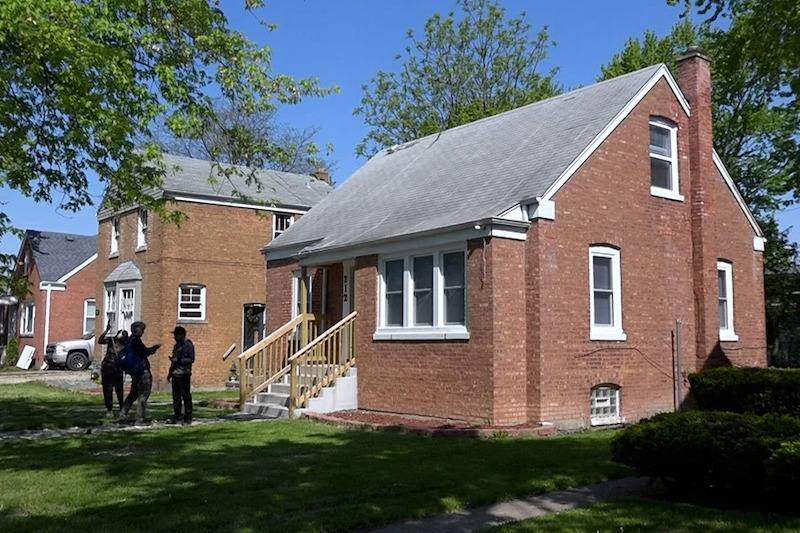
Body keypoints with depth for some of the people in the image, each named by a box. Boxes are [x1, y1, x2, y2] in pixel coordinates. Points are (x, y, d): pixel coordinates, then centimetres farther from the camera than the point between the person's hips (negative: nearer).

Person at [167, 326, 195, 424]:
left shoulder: (188, 345, -8)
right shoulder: (177, 345, 19)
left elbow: (191, 359, -15)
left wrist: (178, 360, -20)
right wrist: (170, 373, 25)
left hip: (184, 374, -8)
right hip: (175, 374, 8)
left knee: (186, 396, -4)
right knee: (176, 396, 9)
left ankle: (188, 417, 0)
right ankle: (177, 416, 16)